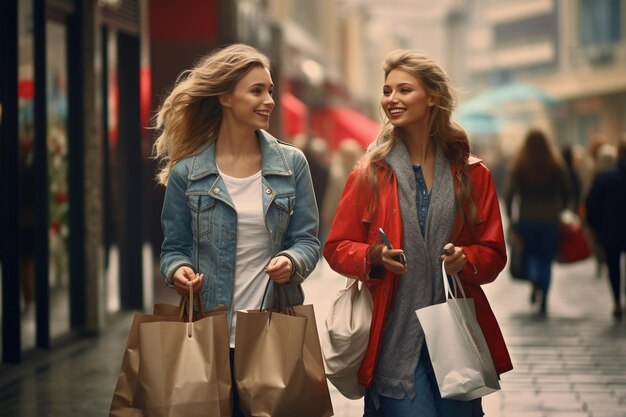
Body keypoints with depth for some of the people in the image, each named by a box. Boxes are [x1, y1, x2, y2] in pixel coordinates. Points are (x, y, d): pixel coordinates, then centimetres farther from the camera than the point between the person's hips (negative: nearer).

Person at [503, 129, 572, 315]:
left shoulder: (519, 165, -4)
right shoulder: (556, 165, -2)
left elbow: (509, 194, -9)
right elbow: (567, 193, 3)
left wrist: (510, 215, 2)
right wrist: (561, 211, 17)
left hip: (526, 220, -1)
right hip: (550, 220, 1)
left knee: (529, 253, 17)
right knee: (546, 260, 9)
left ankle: (534, 280, -12)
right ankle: (543, 301, 3)